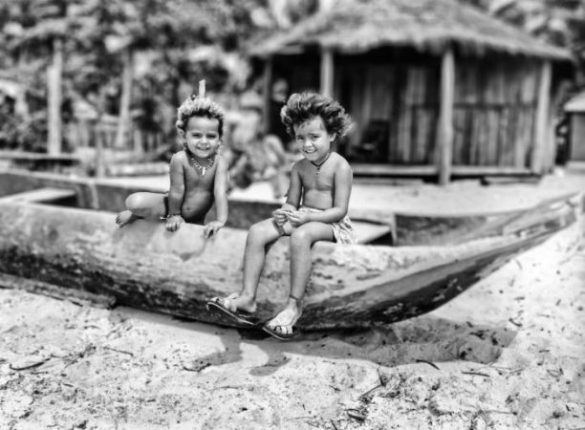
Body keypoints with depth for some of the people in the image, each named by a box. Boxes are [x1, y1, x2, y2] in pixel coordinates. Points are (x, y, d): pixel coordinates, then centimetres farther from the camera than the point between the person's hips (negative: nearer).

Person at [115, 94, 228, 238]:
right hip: (171, 206, -3)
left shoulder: (219, 162, -22)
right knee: (135, 202, -25)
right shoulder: (179, 159, -27)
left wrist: (221, 220, -36)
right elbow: (177, 191, -19)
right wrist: (173, 214, -10)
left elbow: (220, 191, -28)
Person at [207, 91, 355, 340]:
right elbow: (292, 202, 14)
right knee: (257, 231, -16)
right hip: (301, 218, 7)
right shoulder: (299, 167, 12)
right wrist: (283, 213, -11)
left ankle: (294, 305, -31)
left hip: (329, 222, -6)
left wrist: (307, 217, -24)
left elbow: (340, 210, -13)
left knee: (300, 235, -39)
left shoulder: (340, 167, -8)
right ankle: (247, 298, -22)